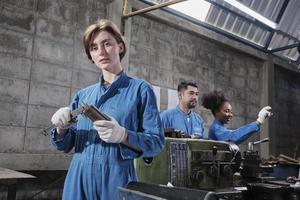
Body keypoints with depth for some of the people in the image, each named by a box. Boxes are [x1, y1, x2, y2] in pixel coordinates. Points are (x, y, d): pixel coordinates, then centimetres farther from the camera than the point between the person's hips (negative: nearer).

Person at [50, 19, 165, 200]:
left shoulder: (140, 89, -4)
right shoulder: (83, 95, 9)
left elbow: (156, 142, -9)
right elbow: (65, 145, 10)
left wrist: (123, 135, -25)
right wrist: (62, 127, -10)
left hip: (116, 180, -4)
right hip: (78, 180, 4)